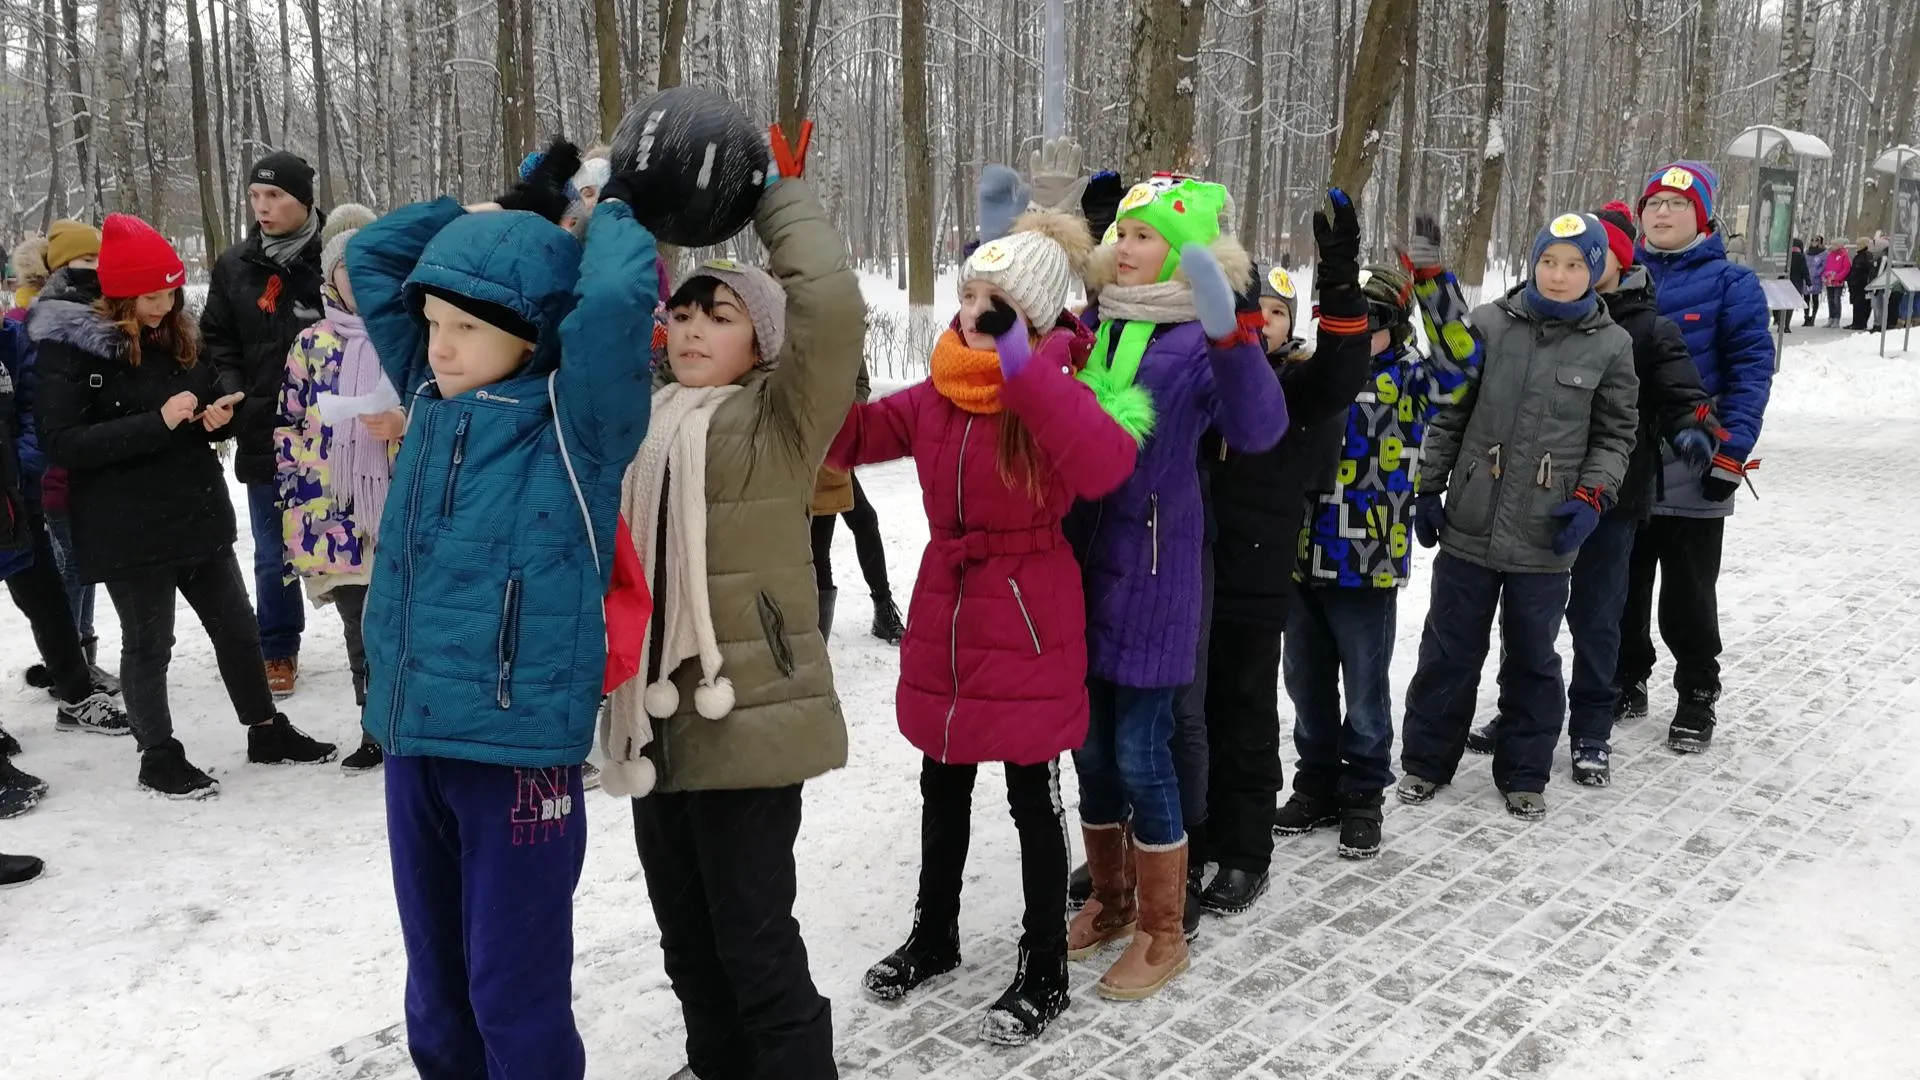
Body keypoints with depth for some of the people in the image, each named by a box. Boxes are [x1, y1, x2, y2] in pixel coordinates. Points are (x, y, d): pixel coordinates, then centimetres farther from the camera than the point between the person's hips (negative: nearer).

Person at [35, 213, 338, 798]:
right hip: (129, 530, -6)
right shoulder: (69, 349, -12)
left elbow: (208, 410, 19)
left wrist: (218, 416, -5)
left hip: (199, 514, 6)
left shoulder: (178, 337, 8)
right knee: (148, 645, 7)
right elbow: (63, 442, -19)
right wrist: (157, 423, -25)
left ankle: (267, 732, 30)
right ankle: (159, 758, 22)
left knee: (237, 629, 15)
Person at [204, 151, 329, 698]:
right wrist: (233, 394, -5)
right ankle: (278, 650, 30)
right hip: (264, 433, 3)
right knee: (273, 553, 14)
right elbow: (217, 340, 11)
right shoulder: (235, 266, 3)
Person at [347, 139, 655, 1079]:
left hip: (519, 742, -6)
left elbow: (616, 295, -26)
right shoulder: (434, 397, 8)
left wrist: (613, 209, -5)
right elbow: (370, 255, 15)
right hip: (413, 733, 7)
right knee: (435, 985, 20)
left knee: (514, 992, 4)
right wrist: (513, 206, 10)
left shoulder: (575, 420, -10)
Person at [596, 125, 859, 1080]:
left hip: (748, 717, -7)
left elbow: (831, 306, -18)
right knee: (687, 941, 18)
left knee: (755, 945, -1)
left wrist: (779, 191, -4)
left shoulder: (777, 422, -4)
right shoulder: (642, 418, 15)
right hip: (653, 722, 7)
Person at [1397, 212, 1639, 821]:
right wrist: (1427, 490, 4)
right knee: (1449, 650, 11)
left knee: (1532, 657, 12)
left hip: (1545, 540, 0)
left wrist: (1592, 498, -7)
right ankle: (1425, 761, 26)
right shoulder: (1488, 325, -1)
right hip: (1469, 526, 0)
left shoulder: (1611, 346, 0)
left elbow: (1615, 435, 7)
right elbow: (1447, 415, 5)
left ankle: (1524, 775, 28)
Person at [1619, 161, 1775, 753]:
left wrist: (1730, 455, -15)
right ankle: (1626, 680, 29)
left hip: (1693, 475, -3)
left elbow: (1751, 370, -7)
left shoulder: (1731, 283, -2)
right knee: (1621, 589, 13)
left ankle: (1698, 694, 22)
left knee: (1688, 597, 6)